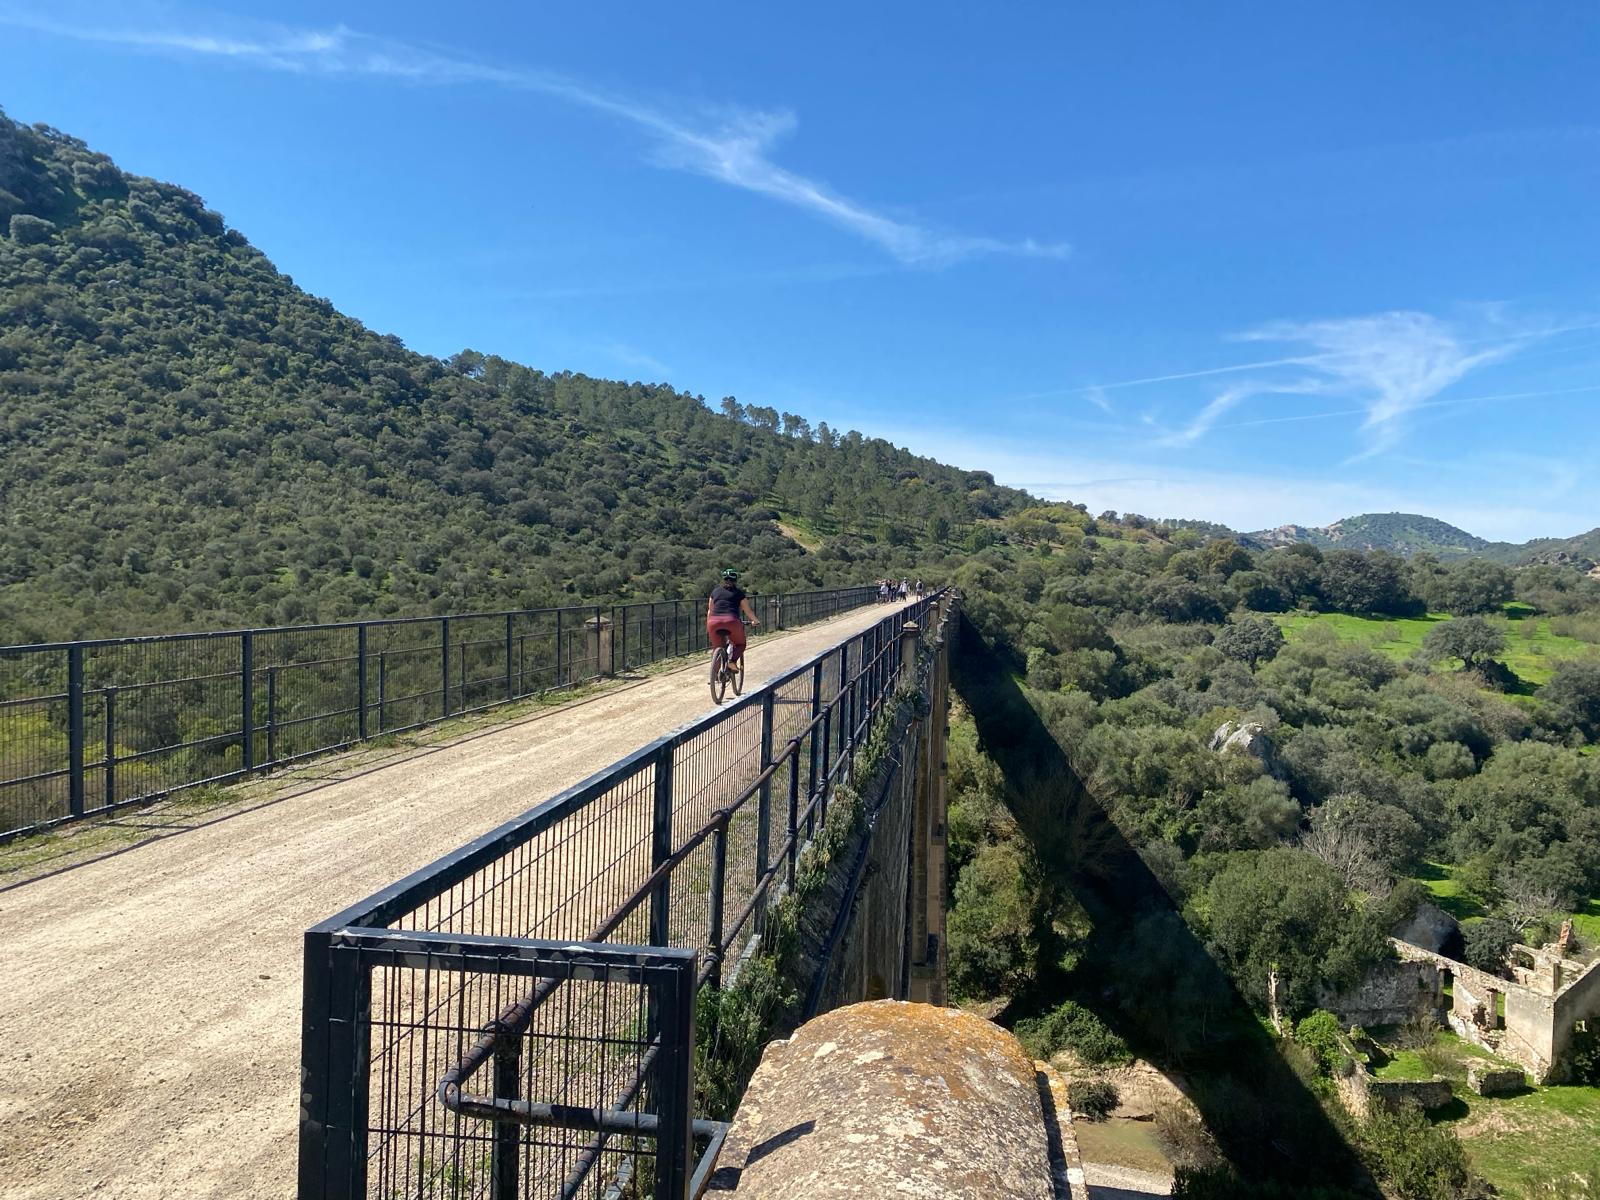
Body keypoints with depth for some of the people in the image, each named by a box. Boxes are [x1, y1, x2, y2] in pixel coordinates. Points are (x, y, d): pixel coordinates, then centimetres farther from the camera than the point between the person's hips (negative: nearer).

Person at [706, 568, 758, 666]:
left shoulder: (715, 591, 23)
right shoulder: (738, 592, 16)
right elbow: (748, 611, 20)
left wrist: (708, 627, 38)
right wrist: (755, 621, 37)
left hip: (713, 622, 3)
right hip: (731, 621, -2)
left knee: (717, 647, 19)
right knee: (740, 644, 18)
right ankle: (732, 661, -7)